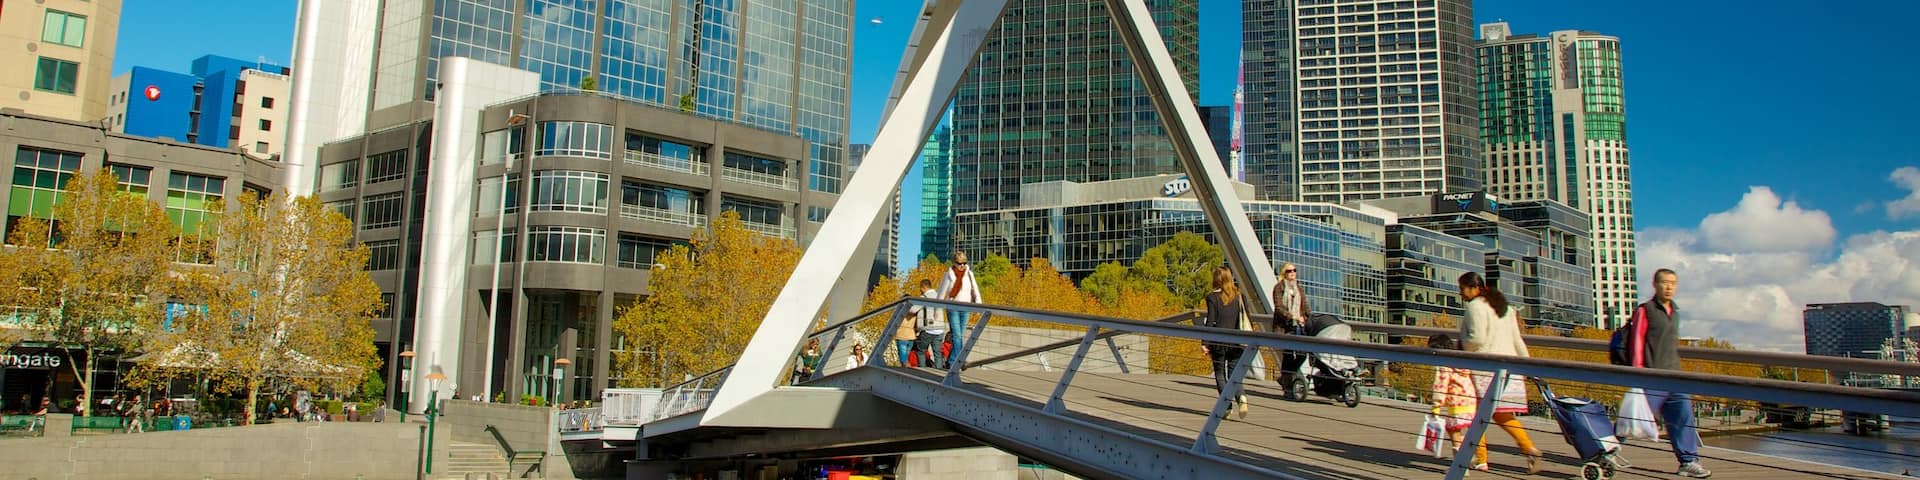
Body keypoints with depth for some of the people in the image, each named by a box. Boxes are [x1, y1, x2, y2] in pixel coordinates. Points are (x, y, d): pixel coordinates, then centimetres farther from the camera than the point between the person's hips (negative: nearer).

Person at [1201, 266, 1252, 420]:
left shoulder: (1213, 297, -6)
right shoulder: (1239, 295, 6)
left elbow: (1210, 321, -9)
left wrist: (1204, 343, -6)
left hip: (1219, 341, -3)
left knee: (1220, 374, 8)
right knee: (1233, 373, 10)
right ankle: (1240, 396, -17)